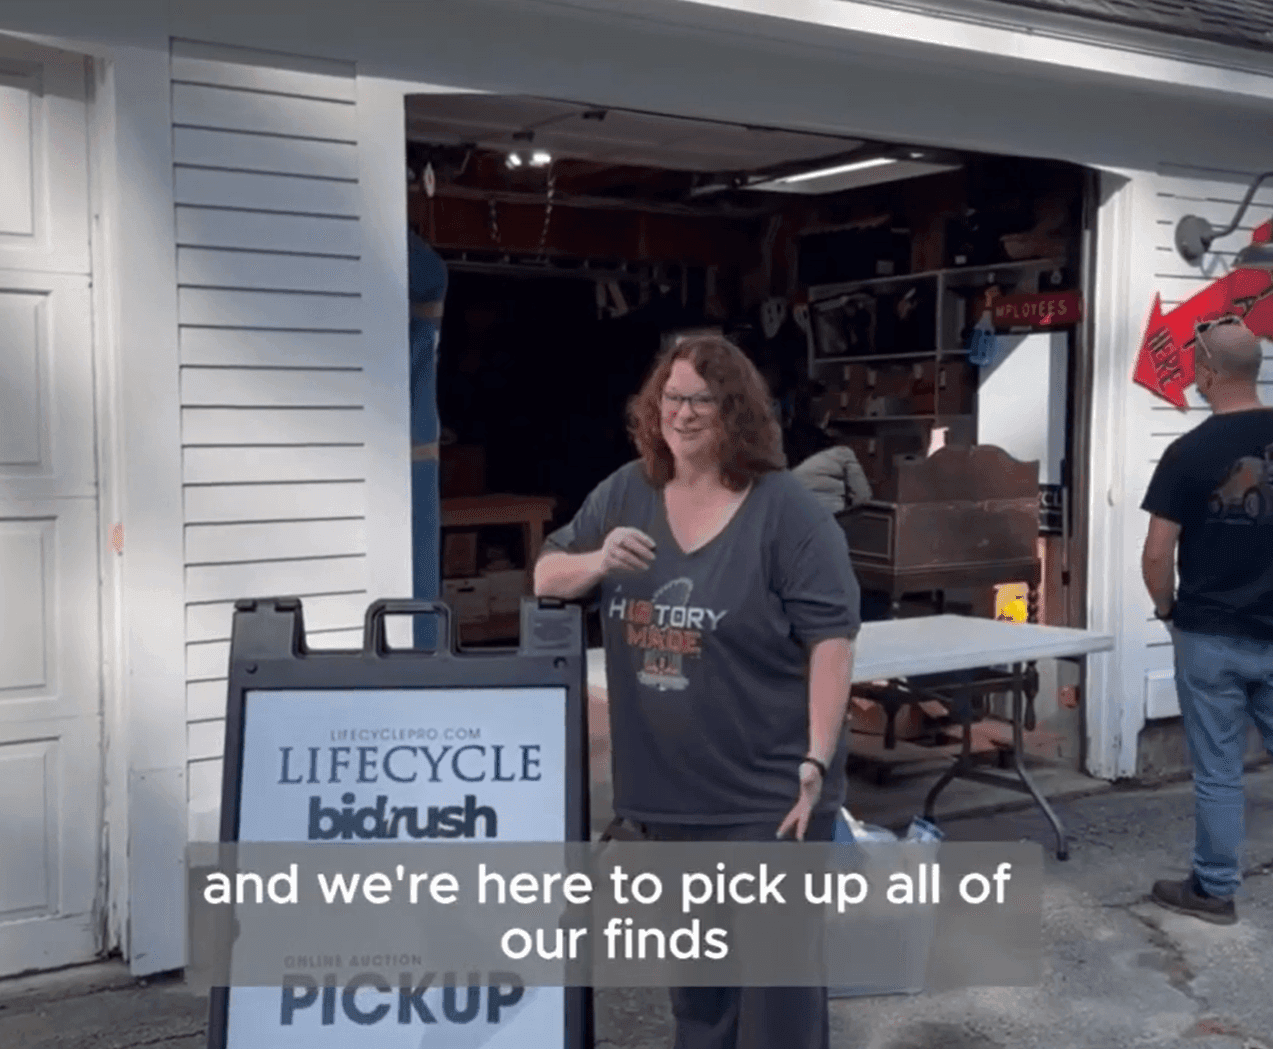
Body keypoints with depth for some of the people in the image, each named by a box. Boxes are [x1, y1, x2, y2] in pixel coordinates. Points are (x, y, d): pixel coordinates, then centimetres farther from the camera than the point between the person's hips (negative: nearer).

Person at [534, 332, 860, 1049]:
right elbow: (546, 577, 12)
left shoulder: (786, 508, -10)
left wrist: (816, 761, -19)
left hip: (767, 792, -5)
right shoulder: (625, 494, 5)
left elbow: (831, 635, -13)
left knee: (776, 974, 1)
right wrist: (598, 563, -11)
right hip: (666, 788, 5)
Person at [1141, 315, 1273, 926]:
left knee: (1218, 772, 7)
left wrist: (1167, 608, 7)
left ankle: (1214, 890, 18)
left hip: (1210, 636, -3)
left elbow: (1157, 555, -12)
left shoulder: (1189, 452, -12)